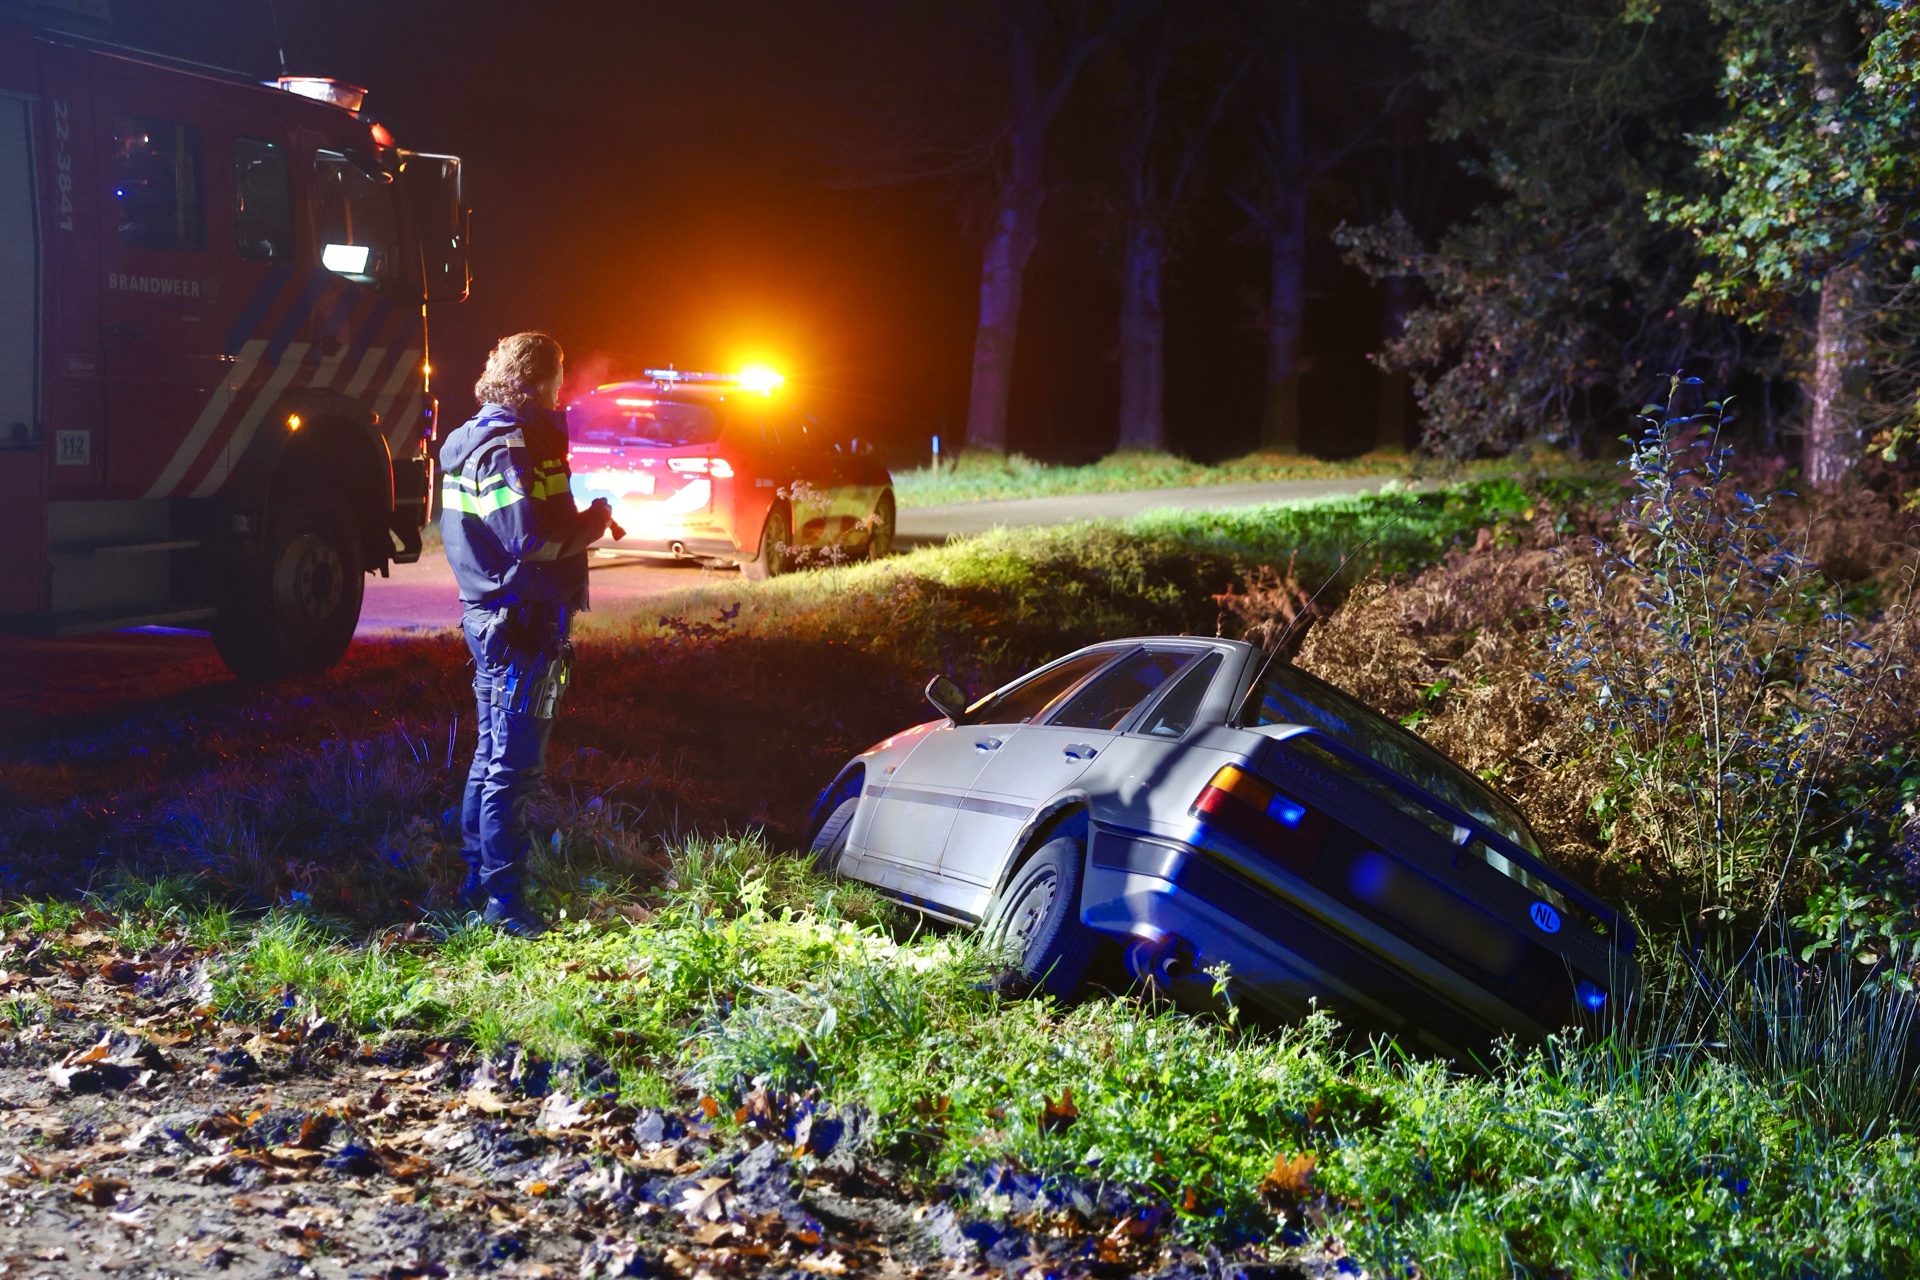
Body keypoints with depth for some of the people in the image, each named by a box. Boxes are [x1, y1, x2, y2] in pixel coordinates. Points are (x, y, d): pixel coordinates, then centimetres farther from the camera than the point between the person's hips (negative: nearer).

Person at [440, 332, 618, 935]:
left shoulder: (475, 440, 15)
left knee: (493, 754, 17)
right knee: (514, 766, -6)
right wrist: (595, 521, -11)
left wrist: (582, 520, 7)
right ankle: (503, 897, -1)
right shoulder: (506, 448, -18)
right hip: (521, 623, -11)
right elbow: (533, 539, -26)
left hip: (493, 618, 11)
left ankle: (478, 880, 26)